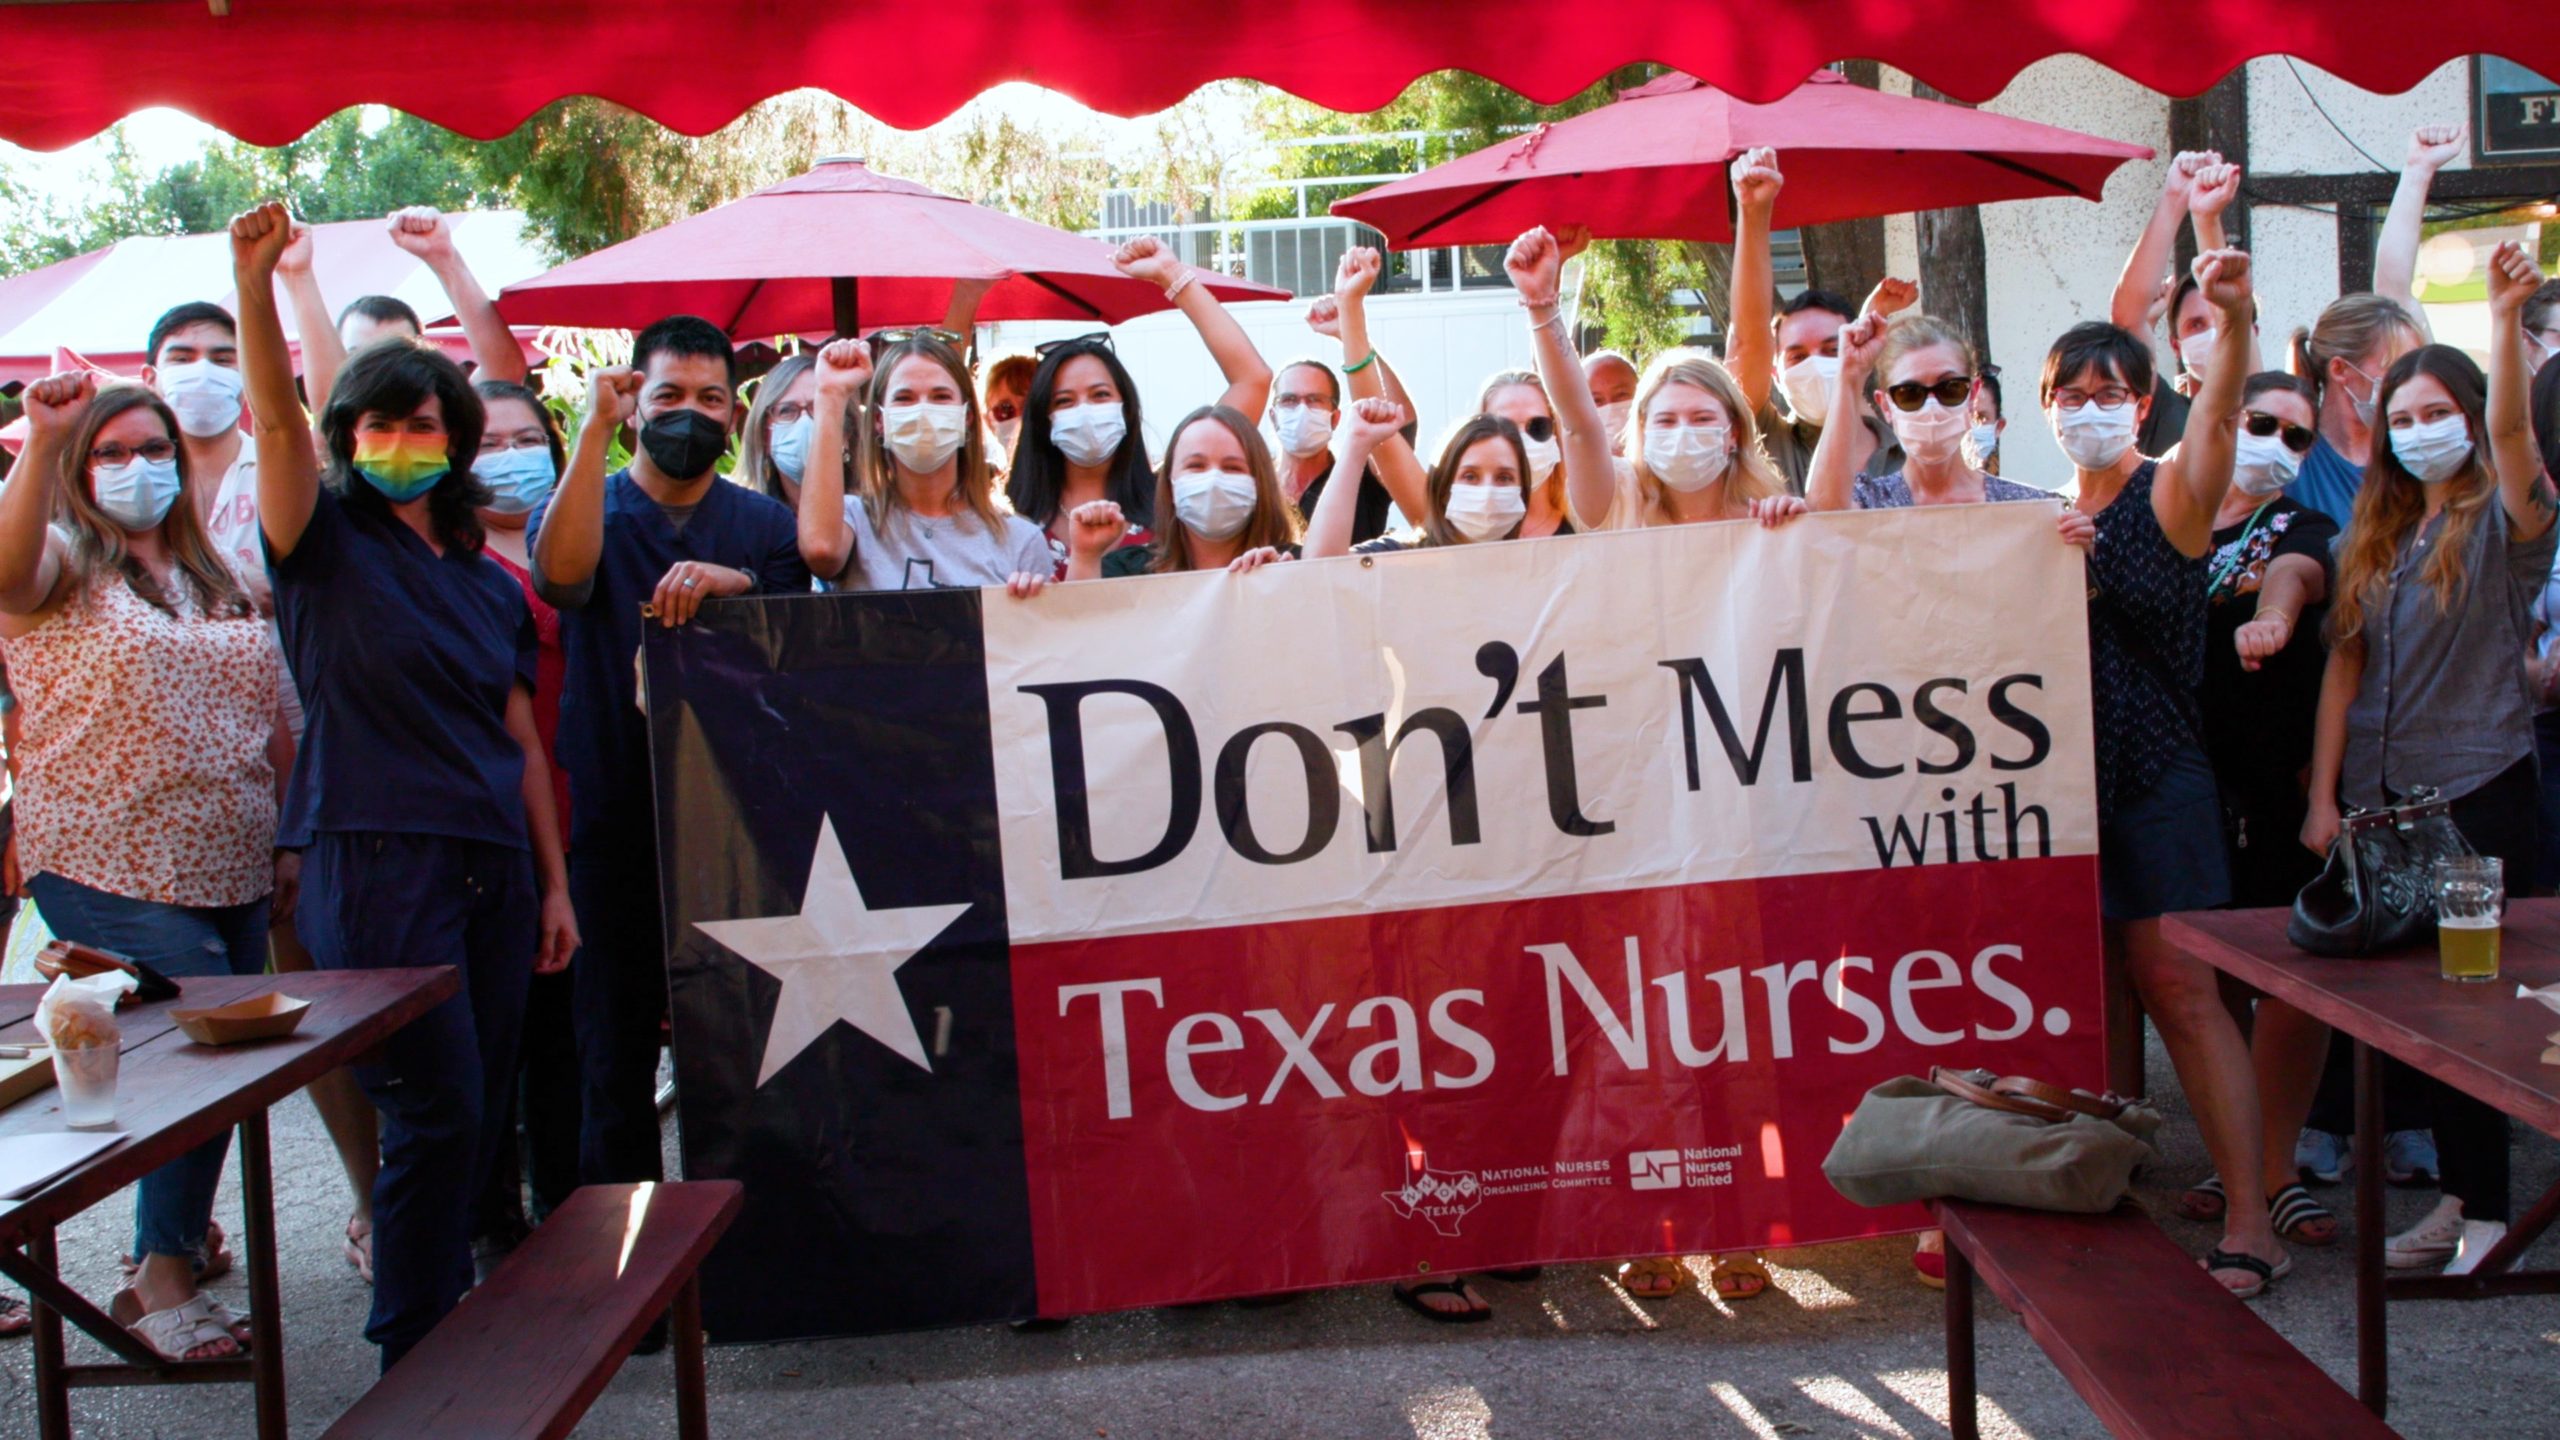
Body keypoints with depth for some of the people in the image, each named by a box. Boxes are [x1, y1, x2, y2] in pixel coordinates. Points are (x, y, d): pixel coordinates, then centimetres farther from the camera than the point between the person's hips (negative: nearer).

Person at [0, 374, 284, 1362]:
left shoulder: (219, 579, 16)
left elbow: (268, 718, 19)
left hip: (231, 872, 6)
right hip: (114, 874, -6)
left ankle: (173, 1233, 28)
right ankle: (159, 1274, 3)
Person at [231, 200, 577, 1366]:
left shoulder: (487, 580, 16)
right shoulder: (326, 544, 2)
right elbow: (276, 421, -16)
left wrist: (553, 881, 13)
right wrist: (253, 285, -31)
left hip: (493, 866, 5)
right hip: (377, 863, -5)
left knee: (475, 1117, 9)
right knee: (437, 1117, -7)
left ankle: (447, 1331, 23)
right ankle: (413, 1369, 6)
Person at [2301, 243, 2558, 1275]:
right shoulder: (2372, 538, 12)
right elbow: (2345, 666, 9)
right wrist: (2324, 794, 4)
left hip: (2477, 789, -5)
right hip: (2381, 795, 5)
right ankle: (2459, 1196, 20)